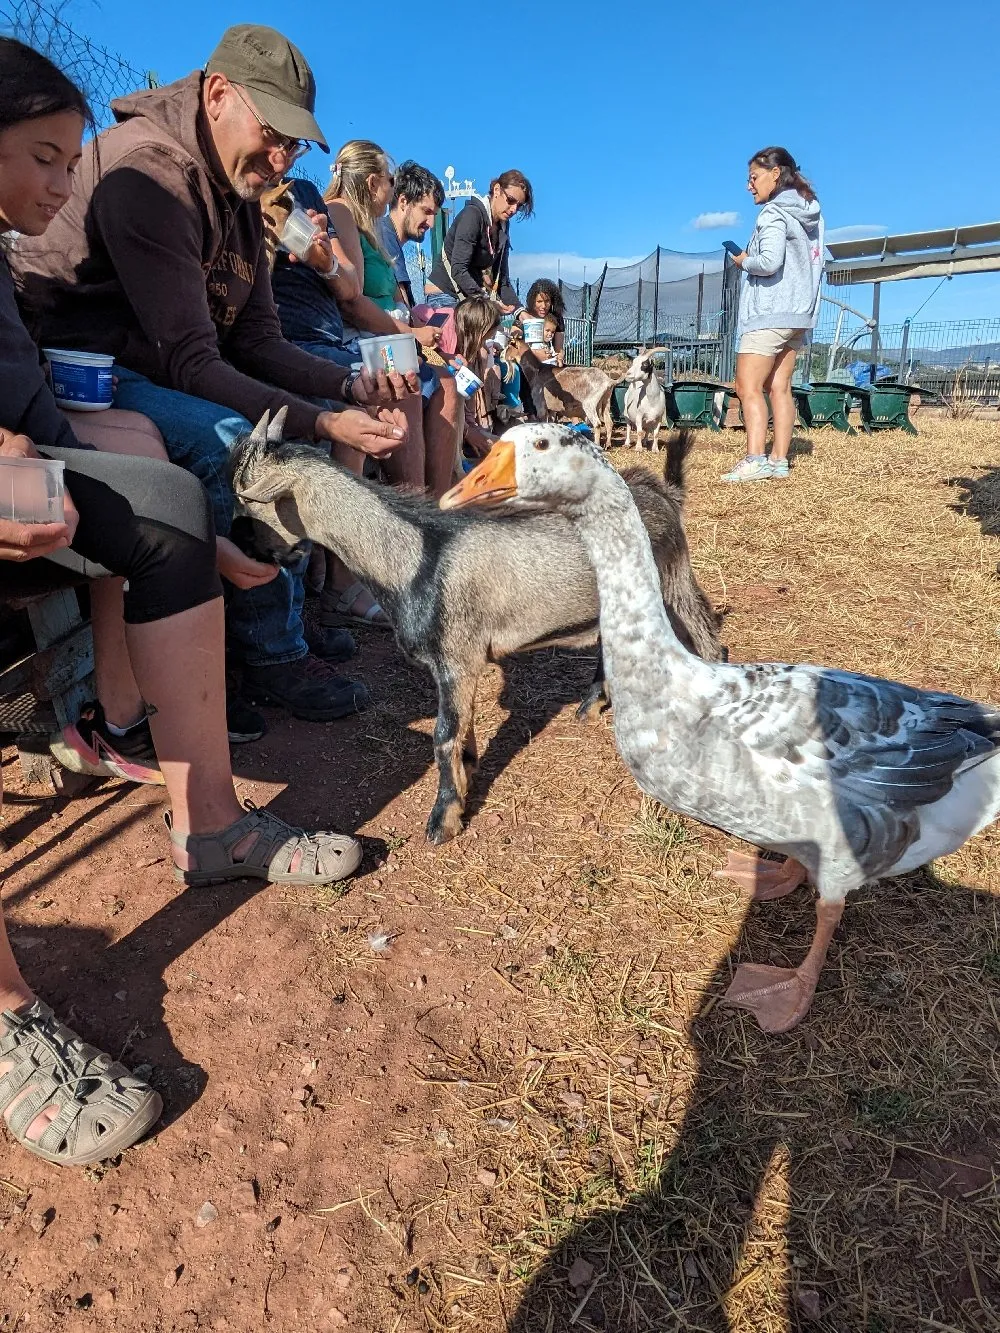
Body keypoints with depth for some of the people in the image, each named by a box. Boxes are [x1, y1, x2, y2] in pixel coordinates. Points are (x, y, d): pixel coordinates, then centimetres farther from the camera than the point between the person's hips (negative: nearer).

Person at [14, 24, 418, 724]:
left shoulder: (239, 193, 8)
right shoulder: (146, 172, -20)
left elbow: (258, 341, 3)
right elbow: (192, 362, -27)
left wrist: (353, 386, -12)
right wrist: (323, 423, -34)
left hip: (160, 370, 9)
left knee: (302, 418, 5)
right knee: (234, 441, -33)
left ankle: (291, 612, 5)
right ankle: (272, 654, -18)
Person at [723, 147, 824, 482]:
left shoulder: (774, 213, -10)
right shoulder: (810, 213, 17)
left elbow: (769, 262, -22)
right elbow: (818, 266, 19)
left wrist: (744, 261, -5)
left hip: (769, 313, -9)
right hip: (798, 314, 9)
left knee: (748, 387, -12)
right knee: (780, 388, 6)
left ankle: (755, 460, -22)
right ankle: (779, 460, 3)